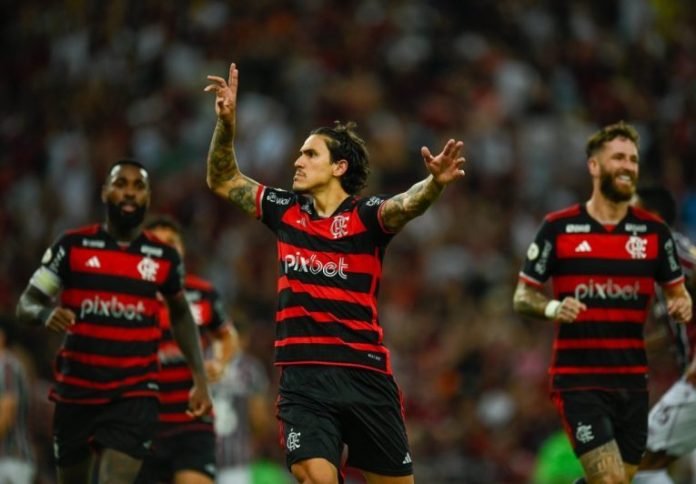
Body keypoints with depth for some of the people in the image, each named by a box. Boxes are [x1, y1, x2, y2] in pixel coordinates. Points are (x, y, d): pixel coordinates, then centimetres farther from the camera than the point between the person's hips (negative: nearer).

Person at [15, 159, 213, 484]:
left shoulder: (164, 258, 4)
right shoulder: (73, 246, -1)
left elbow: (181, 315, 21)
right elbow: (26, 305, 0)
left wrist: (200, 379, 14)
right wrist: (46, 314, -24)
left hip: (134, 397, -1)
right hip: (76, 392, 1)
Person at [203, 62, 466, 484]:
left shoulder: (366, 216, -4)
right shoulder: (286, 211, 9)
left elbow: (408, 205, -24)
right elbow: (223, 181, 17)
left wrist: (435, 183, -46)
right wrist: (226, 123, 1)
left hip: (365, 375, -2)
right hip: (304, 380, 2)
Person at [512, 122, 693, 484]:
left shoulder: (654, 231, 6)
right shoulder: (559, 227, -2)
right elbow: (522, 297, 3)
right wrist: (552, 308, -18)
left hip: (631, 382, 4)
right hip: (578, 382, -4)